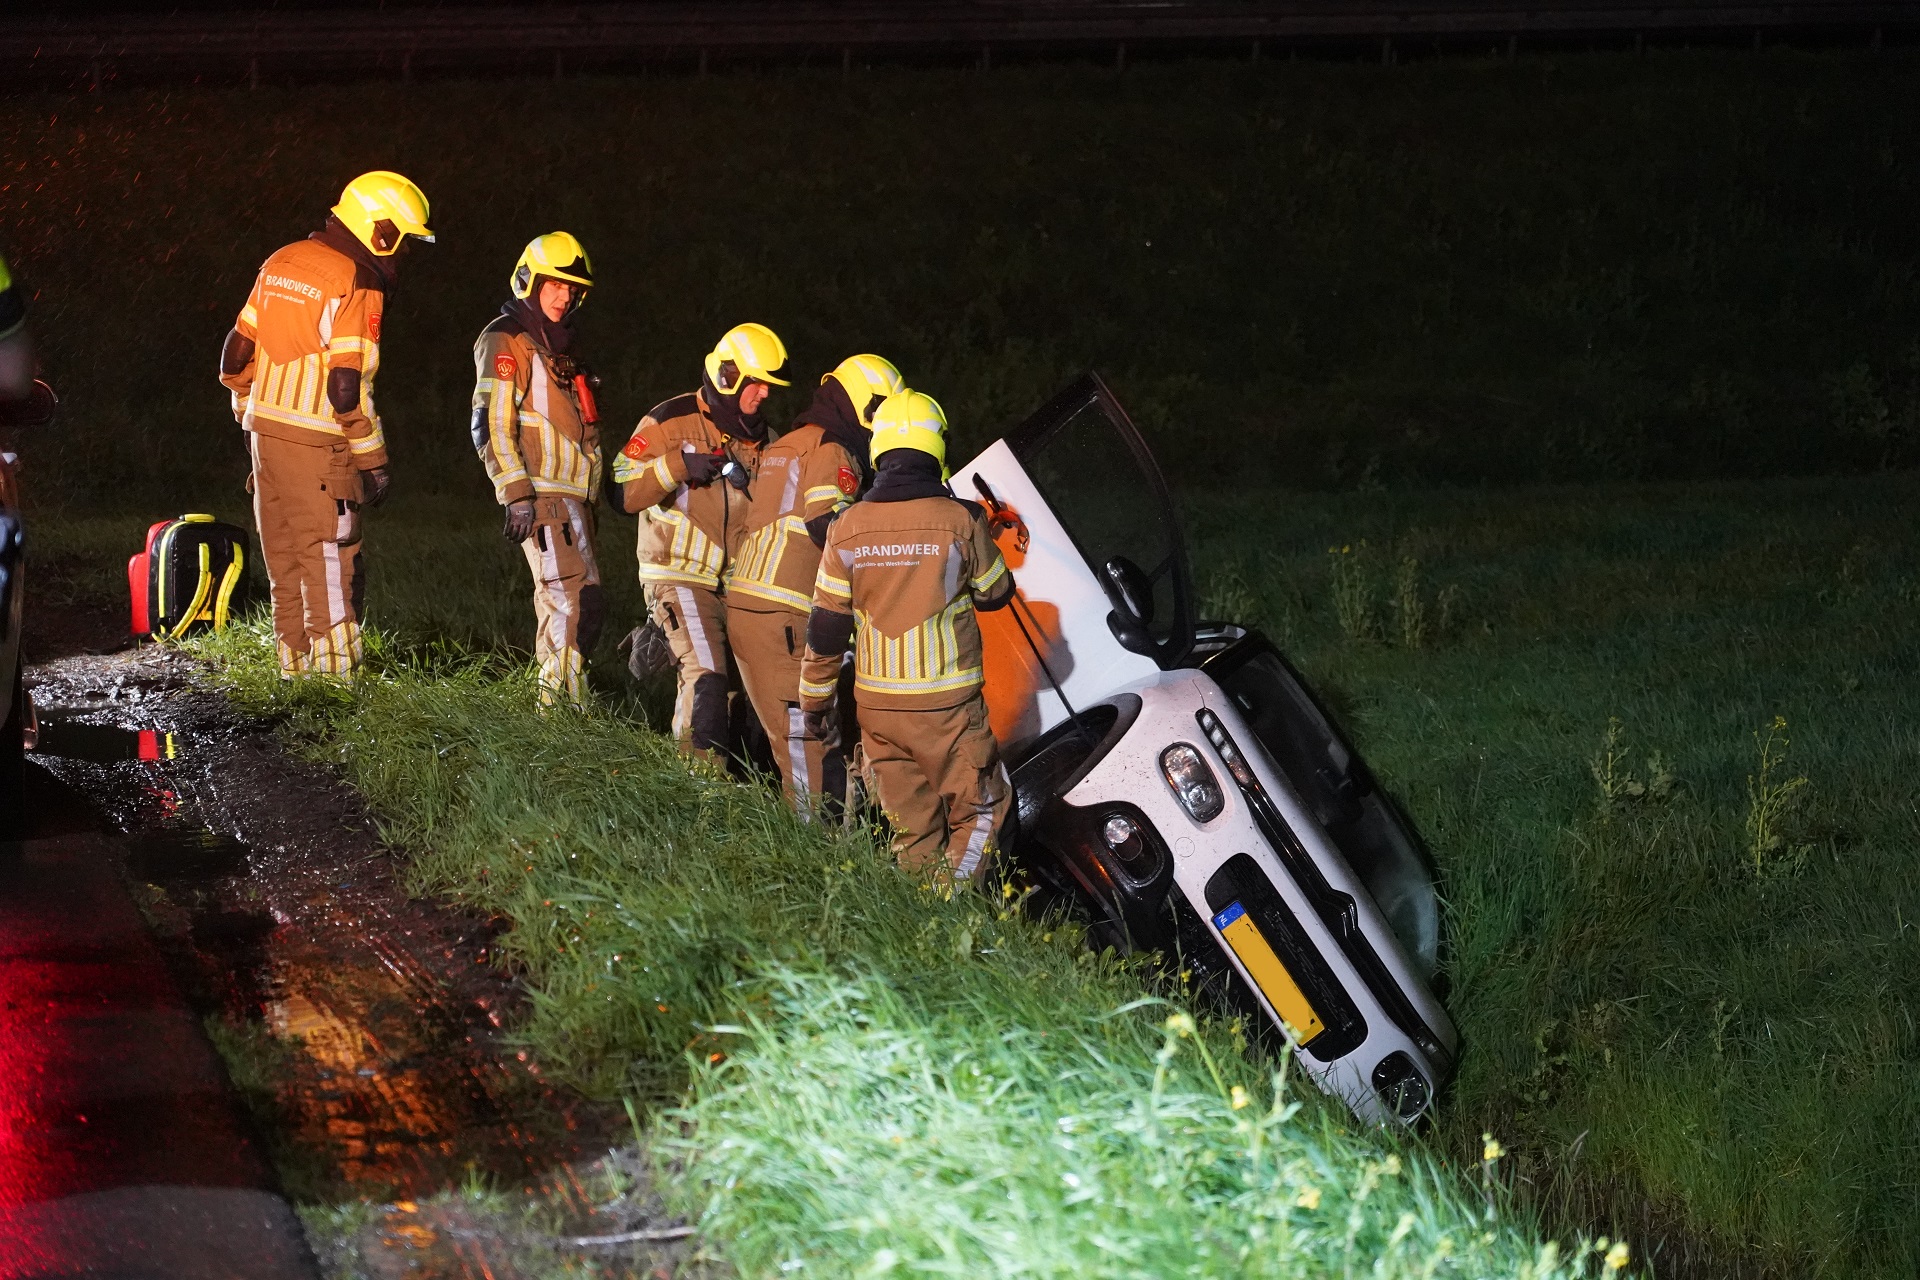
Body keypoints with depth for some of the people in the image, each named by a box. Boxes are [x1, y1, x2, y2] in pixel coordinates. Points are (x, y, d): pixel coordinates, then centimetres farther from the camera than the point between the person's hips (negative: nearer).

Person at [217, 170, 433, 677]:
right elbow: (347, 388, -19)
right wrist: (373, 461, -11)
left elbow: (236, 356, 13)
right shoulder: (357, 285, -15)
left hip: (266, 428, 8)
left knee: (284, 561, 15)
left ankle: (294, 670, 22)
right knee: (331, 568, -3)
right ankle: (335, 675, -3)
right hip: (318, 444, -8)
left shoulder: (281, 263, 9)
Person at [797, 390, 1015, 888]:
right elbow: (995, 593, 7)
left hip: (876, 701, 3)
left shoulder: (847, 528, -1)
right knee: (979, 807, 8)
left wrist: (815, 698, 15)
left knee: (910, 824, 12)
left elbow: (825, 627, 3)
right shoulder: (960, 520, -10)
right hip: (946, 700, -3)